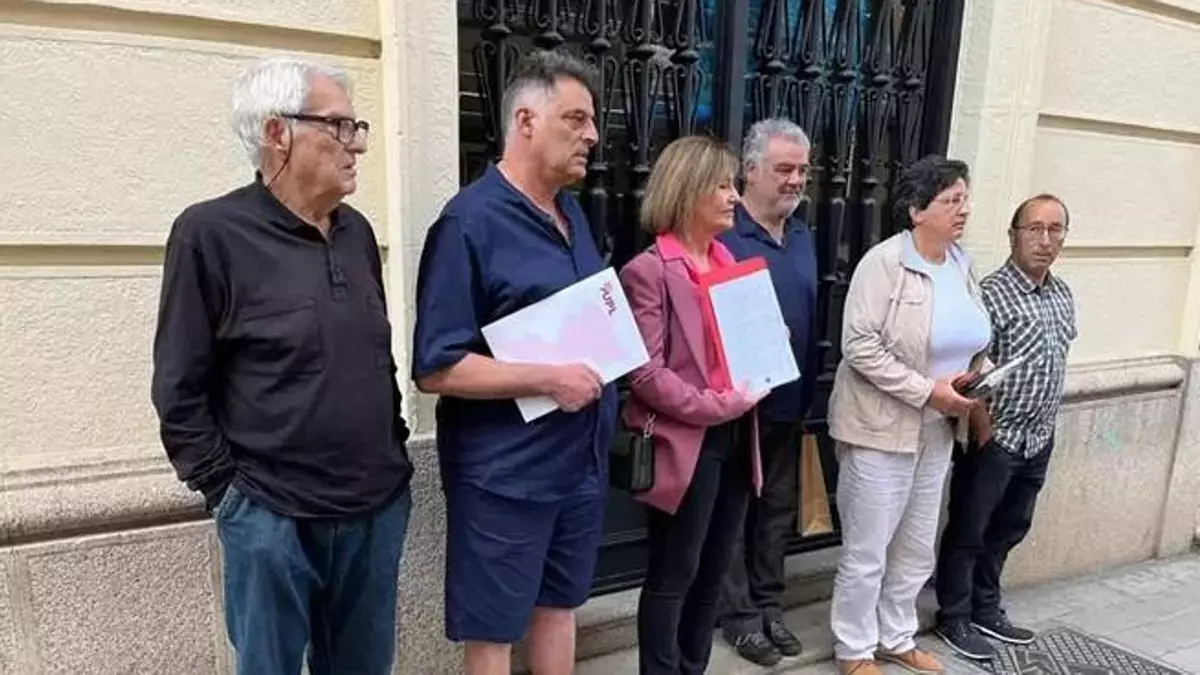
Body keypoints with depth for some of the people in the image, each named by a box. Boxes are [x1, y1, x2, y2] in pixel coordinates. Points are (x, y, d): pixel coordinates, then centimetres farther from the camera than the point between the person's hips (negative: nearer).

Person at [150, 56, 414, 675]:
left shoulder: (356, 232, 7)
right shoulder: (210, 233, -10)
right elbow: (179, 389, -8)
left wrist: (395, 451, 11)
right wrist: (227, 488, -8)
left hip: (378, 506, 5)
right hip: (272, 516, -5)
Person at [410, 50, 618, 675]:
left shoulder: (571, 212, 10)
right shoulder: (470, 221, -15)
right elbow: (436, 367, -18)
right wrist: (548, 380, -23)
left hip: (581, 460, 8)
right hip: (505, 473, -7)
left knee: (559, 607, 23)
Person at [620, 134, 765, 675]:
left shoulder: (728, 260, 12)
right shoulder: (650, 270, -12)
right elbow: (646, 375, -17)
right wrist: (717, 407, -18)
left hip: (735, 437, 8)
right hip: (686, 443, -7)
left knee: (713, 571, 18)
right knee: (673, 576, 8)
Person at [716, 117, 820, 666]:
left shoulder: (802, 237, 10)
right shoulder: (724, 234, -14)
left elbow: (811, 320, 15)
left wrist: (808, 392, 13)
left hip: (788, 402, 7)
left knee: (779, 508, 18)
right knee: (732, 510, 8)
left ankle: (769, 604, 35)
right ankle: (739, 614, 24)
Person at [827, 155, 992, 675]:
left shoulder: (962, 265, 8)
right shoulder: (884, 262, -16)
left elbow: (975, 341, 18)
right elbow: (859, 345, -23)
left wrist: (980, 377, -2)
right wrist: (926, 391, -22)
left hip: (937, 432, 8)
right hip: (881, 429, -8)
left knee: (917, 550, 19)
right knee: (867, 552, 5)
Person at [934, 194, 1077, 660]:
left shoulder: (1063, 294, 7)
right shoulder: (992, 294, -16)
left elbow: (1056, 361, 17)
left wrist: (1043, 427, 14)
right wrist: (986, 436, -17)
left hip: (1039, 439, 8)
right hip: (994, 439, -7)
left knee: (1008, 530, 19)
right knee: (968, 532, 6)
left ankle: (985, 608, 36)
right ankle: (953, 618, 22)